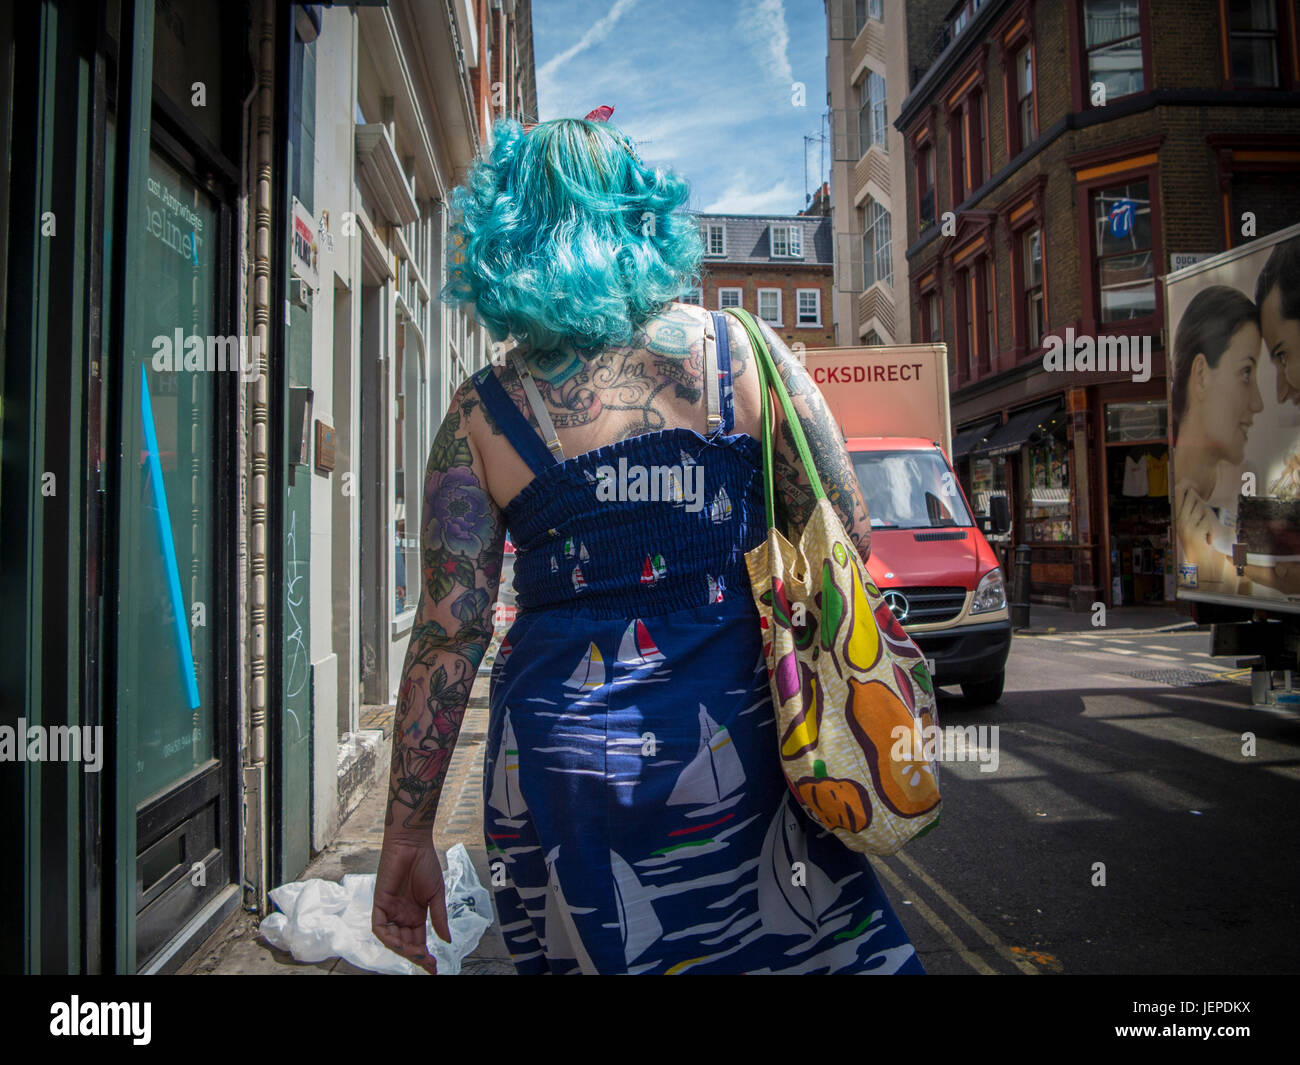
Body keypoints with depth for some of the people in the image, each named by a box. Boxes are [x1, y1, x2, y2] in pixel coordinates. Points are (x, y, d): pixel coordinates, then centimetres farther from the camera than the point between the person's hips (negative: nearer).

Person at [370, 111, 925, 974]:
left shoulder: (482, 414, -3)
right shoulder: (743, 352, -3)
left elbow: (448, 633, -5)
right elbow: (848, 543, 0)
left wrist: (408, 838, 3)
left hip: (560, 755, 1)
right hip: (734, 736, 0)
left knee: (588, 955, 20)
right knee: (804, 944, 18)